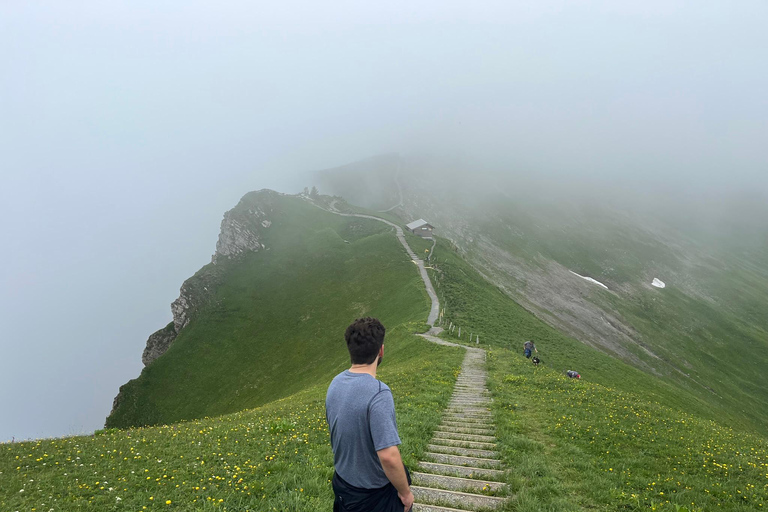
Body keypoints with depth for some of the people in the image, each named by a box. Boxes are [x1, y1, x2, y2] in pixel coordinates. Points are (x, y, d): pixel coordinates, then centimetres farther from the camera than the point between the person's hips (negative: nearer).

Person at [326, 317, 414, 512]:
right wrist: (405, 492, -15)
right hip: (376, 495, -6)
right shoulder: (378, 394, -30)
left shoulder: (335, 384, -6)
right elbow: (388, 456, -31)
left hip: (343, 483, 6)